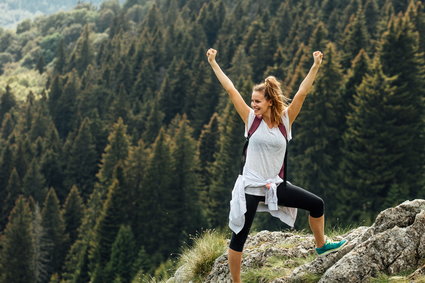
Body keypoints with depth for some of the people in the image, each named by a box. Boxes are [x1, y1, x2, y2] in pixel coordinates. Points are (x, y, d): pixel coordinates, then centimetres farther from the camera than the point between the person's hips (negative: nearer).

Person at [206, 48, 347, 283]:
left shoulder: (285, 120, -2)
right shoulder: (251, 120, -5)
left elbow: (301, 93, -8)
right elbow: (230, 89, -5)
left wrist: (315, 66, -15)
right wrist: (213, 63, -5)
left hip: (275, 186, 3)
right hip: (250, 187, -3)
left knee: (317, 205, 7)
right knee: (239, 237, -2)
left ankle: (321, 246, 32)